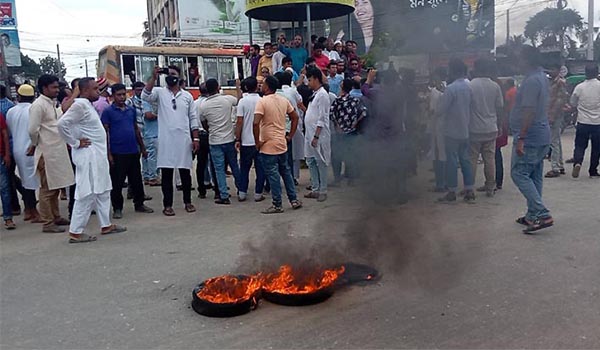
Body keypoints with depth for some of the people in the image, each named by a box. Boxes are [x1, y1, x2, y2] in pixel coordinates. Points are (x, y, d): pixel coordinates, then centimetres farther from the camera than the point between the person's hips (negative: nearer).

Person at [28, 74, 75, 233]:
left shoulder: (52, 104, 14)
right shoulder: (38, 105, -13)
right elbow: (33, 129, -16)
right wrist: (35, 145, -4)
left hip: (58, 151, 9)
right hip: (46, 153, -9)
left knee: (56, 187, 17)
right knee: (47, 189, -1)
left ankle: (56, 217, 28)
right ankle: (47, 223, 6)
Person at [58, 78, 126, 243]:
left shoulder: (88, 105, 15)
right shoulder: (79, 105, -14)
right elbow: (62, 123, -25)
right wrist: (75, 143, -17)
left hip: (98, 155, 10)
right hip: (88, 156, -10)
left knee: (103, 191, 15)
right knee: (87, 193, -7)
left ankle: (106, 225, 24)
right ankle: (75, 232, 0)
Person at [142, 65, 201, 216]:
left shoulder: (187, 96, 10)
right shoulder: (160, 92, 5)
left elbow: (193, 119, 9)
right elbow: (145, 96, -16)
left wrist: (196, 138, 2)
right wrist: (154, 77, -20)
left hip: (184, 140, 1)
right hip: (166, 140, -1)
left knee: (185, 173, 8)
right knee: (166, 174, 3)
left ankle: (187, 202, 21)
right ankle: (167, 205, 11)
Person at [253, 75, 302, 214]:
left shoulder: (262, 101, -14)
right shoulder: (284, 100, 6)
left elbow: (256, 123, -24)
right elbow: (295, 117, 12)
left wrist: (257, 142, -13)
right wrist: (290, 136, 15)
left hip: (268, 146, -6)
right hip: (282, 144, 7)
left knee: (273, 175, 2)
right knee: (286, 171, 18)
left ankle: (277, 205, 9)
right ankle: (294, 200, 23)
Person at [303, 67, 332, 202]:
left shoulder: (322, 95, -13)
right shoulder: (315, 94, 15)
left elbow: (322, 119, -18)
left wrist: (316, 136, -20)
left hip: (319, 135, -9)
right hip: (310, 133, 9)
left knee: (321, 163, -1)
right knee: (311, 162, 13)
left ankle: (322, 191, 8)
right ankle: (315, 189, 22)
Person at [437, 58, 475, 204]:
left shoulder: (451, 88, -17)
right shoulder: (468, 86, 5)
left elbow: (442, 109, -13)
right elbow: (470, 107, 11)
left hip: (452, 131, -7)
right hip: (465, 130, 7)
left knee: (452, 161, 0)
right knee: (465, 160, 11)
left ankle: (452, 192, 7)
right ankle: (469, 191, 14)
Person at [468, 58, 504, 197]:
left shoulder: (470, 85, -9)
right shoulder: (495, 86, 0)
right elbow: (500, 108, 5)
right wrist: (499, 125, 17)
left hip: (474, 129, -3)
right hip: (491, 129, 3)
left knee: (472, 159, 4)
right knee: (490, 159, 9)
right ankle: (490, 187, 15)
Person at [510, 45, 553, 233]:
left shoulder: (531, 81, -18)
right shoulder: (542, 76, 14)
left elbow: (529, 111, -25)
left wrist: (521, 138, -26)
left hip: (529, 138, -10)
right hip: (541, 137, 10)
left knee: (519, 174, -7)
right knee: (535, 176, 14)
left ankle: (542, 214, -11)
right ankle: (533, 215, 22)